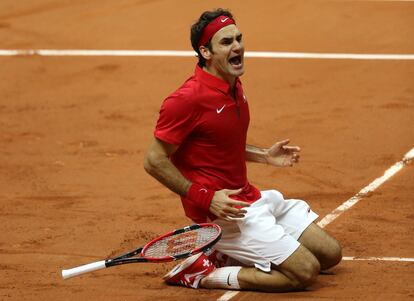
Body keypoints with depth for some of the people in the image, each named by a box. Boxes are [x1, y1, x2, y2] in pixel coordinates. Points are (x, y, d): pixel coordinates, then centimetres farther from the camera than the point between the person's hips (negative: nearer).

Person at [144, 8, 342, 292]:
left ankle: (227, 257, 11)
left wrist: (264, 155, 11)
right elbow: (155, 161, -18)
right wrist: (206, 198, -22)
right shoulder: (188, 98, -20)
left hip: (252, 198, 9)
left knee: (330, 253, 12)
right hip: (221, 213, -9)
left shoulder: (235, 86, 8)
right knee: (306, 271, -16)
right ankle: (202, 275, -8)